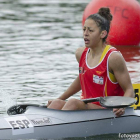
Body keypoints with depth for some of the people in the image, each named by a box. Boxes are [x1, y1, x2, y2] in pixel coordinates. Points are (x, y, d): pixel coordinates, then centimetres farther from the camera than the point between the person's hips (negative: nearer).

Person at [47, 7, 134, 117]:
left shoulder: (113, 57, -12)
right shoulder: (81, 53, 8)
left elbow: (129, 90, -9)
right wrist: (60, 99, 30)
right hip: (86, 106, 6)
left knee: (74, 103, -30)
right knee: (57, 104, -20)